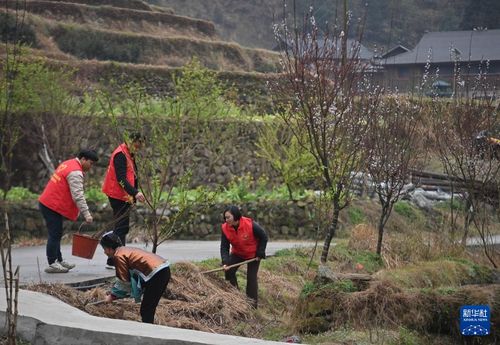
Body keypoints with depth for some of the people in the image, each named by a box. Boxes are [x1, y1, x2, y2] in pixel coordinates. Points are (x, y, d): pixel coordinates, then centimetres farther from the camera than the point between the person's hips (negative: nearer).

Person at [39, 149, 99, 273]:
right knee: (55, 234, -7)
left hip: (47, 203, 10)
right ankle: (52, 264, -5)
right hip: (53, 206, -10)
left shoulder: (68, 164, 15)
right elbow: (77, 195, -25)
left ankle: (59, 260, 22)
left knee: (56, 234, 15)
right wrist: (86, 214, -26)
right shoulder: (75, 172, -17)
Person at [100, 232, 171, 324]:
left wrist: (112, 295, 11)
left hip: (156, 273, -10)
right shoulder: (126, 250, 24)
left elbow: (124, 280, -2)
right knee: (149, 309, 17)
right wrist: (114, 293, 30)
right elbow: (127, 277, 28)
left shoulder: (118, 255, -4)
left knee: (146, 311, -2)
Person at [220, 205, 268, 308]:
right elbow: (224, 247, -18)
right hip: (237, 253, 4)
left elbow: (264, 237, -16)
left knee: (251, 277, -5)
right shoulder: (225, 228, -20)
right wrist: (225, 262, -33)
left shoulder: (250, 225, -31)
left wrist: (260, 253, -17)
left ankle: (252, 303, 5)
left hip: (253, 254, -4)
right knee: (229, 271, -9)